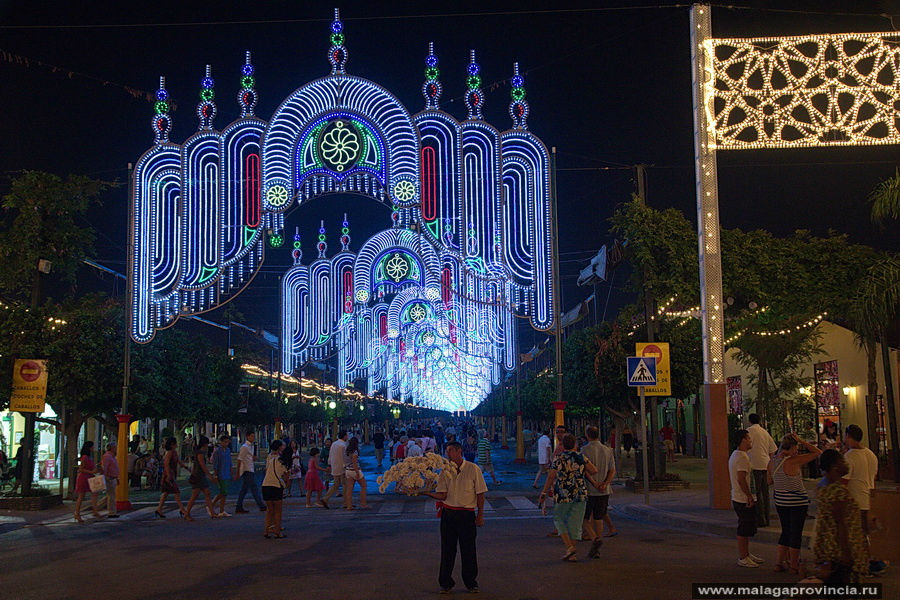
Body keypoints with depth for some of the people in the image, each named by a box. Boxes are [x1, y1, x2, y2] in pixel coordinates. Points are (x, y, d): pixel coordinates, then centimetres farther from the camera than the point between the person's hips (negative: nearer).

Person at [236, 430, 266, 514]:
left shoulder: (251, 446, 16)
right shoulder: (245, 447, -12)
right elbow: (239, 460, -13)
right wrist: (238, 473, -14)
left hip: (250, 471, 9)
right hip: (246, 471, -9)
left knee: (244, 490, 9)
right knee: (254, 488, -8)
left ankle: (239, 507, 12)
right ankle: (261, 506, -8)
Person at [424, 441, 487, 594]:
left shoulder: (473, 469, -5)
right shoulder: (445, 471, 4)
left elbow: (480, 494, -2)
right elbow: (442, 495, -2)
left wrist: (480, 515, -3)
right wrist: (426, 493, -17)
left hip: (467, 514, -3)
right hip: (448, 513, 3)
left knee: (468, 550, 4)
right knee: (447, 549, 7)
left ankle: (471, 582, 19)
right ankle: (445, 583, 18)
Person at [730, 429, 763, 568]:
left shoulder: (735, 455, 15)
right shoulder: (742, 457, -19)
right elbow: (741, 479, -26)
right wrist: (749, 495, -20)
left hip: (737, 498, 11)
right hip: (743, 499, -11)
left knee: (746, 529, 19)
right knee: (744, 530, -4)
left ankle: (746, 554, 28)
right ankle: (742, 558, 2)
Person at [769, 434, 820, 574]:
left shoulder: (772, 462, 1)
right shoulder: (793, 461, -19)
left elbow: (771, 482, 12)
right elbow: (817, 452, -14)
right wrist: (801, 441, -10)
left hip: (780, 502, 7)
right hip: (797, 502, -7)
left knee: (786, 532, 18)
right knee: (796, 533, 4)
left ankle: (779, 562, 21)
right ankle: (794, 566, 11)